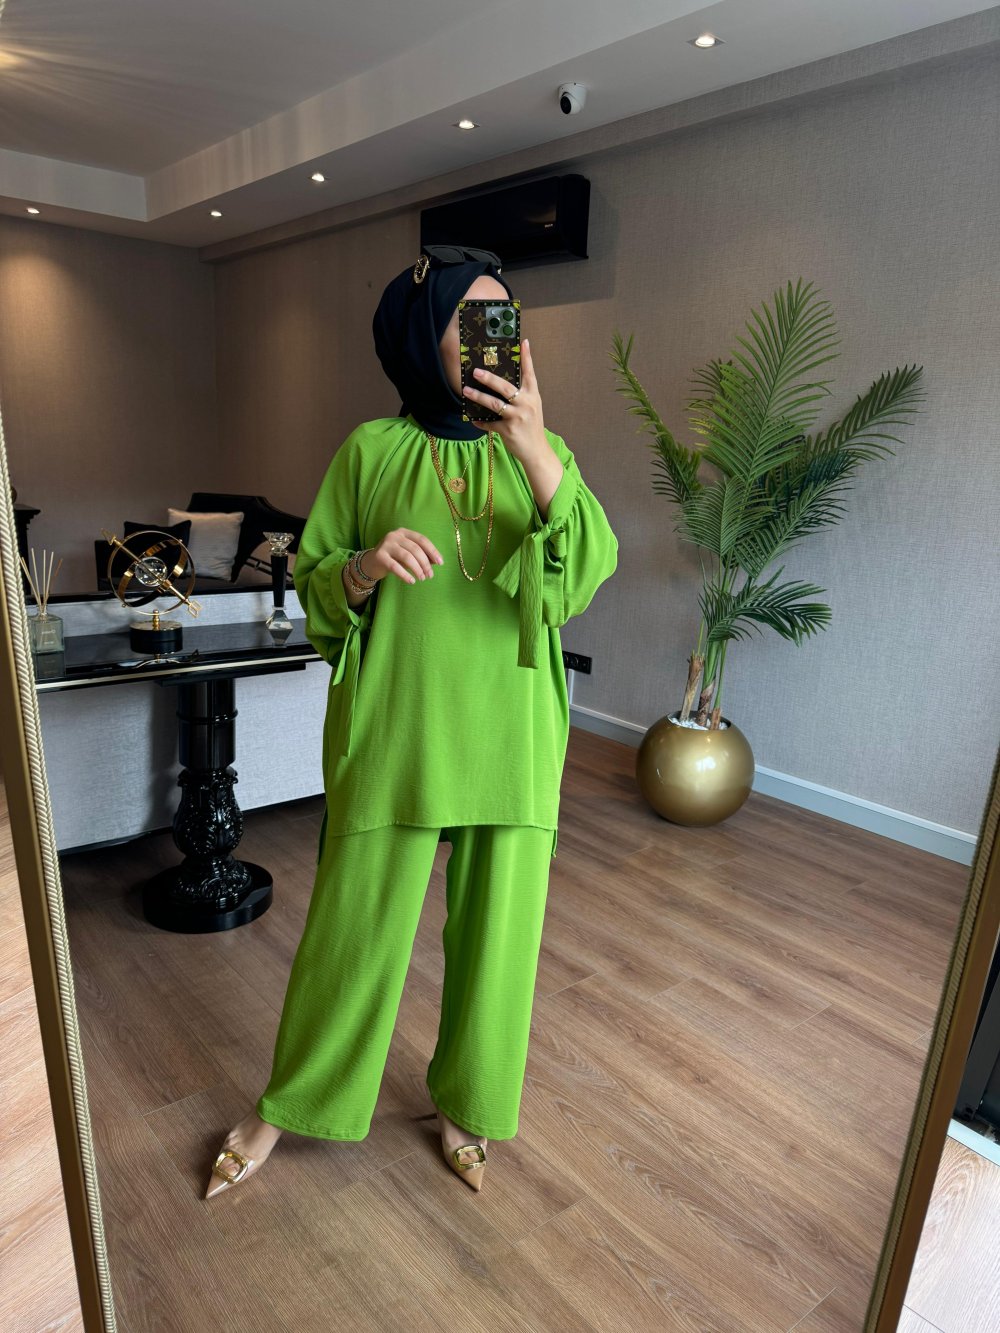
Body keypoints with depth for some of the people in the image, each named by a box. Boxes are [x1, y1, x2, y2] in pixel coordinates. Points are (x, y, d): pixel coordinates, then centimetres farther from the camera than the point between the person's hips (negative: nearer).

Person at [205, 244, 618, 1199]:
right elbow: (312, 583, 4)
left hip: (511, 734, 2)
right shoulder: (372, 450, 0)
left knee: (496, 927, 12)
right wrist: (366, 566, -18)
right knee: (354, 923, 9)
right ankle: (286, 1103, 37)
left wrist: (536, 451, -25)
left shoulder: (538, 452, 4)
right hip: (392, 729, -2)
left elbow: (587, 571, -11)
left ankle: (462, 1103, 39)